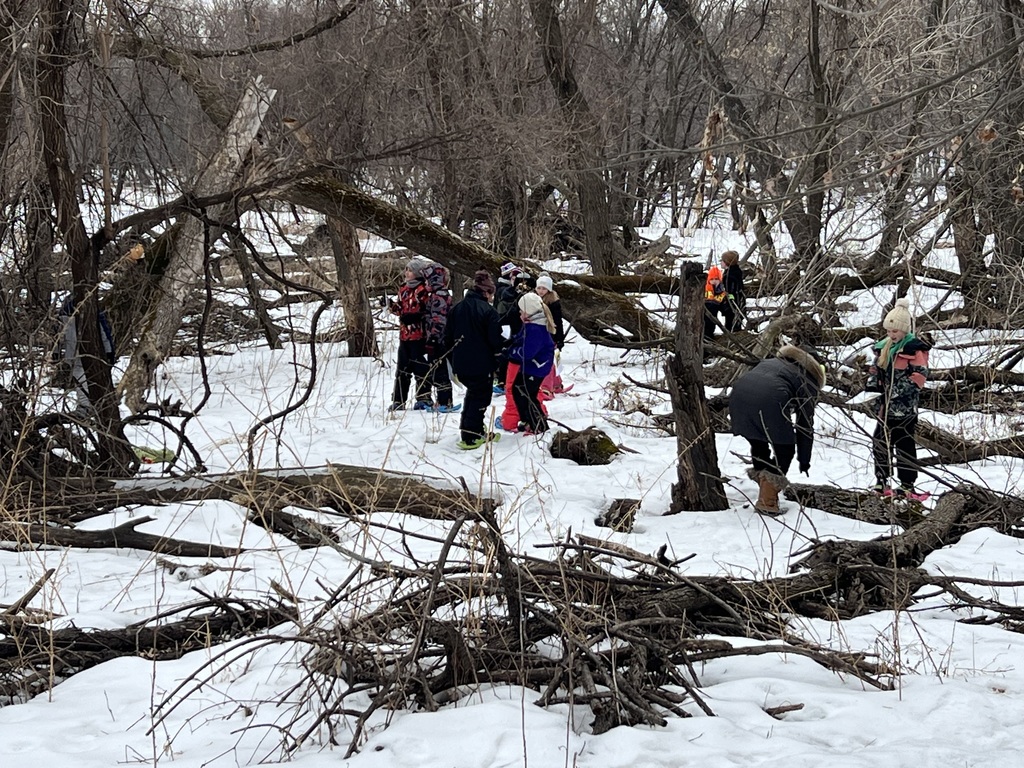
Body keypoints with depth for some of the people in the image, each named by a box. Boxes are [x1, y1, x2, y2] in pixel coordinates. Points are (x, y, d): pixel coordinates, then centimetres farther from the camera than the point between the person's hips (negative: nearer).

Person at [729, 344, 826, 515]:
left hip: (739, 393, 6)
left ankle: (766, 494, 30)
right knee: (784, 450, 14)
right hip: (768, 401, -5)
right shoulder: (809, 380, 23)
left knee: (758, 445, 26)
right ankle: (767, 501, 7)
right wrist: (804, 460, 30)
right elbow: (805, 424, 23)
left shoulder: (775, 361, 39)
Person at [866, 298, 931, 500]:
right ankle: (881, 482, 19)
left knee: (904, 445, -4)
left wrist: (897, 391, -21)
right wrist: (873, 383, 1)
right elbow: (876, 368, 21)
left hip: (905, 406, -8)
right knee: (880, 441, 10)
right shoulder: (884, 346, 12)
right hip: (886, 405, 8)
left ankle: (907, 485, 0)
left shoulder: (914, 348, -11)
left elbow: (919, 376, -16)